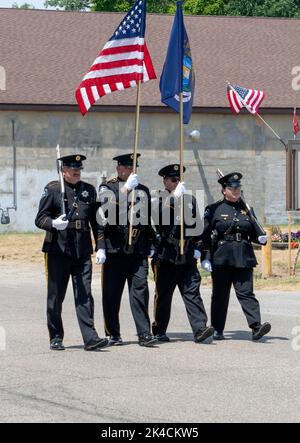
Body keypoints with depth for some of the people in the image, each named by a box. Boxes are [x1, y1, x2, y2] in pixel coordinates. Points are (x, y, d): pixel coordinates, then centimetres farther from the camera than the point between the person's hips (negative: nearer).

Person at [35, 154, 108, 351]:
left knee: (84, 295, -5)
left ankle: (90, 338, -9)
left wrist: (100, 246, 8)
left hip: (83, 252, 2)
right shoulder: (53, 189, 0)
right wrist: (54, 223, -24)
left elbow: (96, 220, 16)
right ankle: (56, 338, 15)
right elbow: (40, 219, -3)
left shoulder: (89, 190, 11)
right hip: (58, 251, -2)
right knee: (56, 296, 5)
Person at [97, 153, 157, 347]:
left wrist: (151, 245, 18)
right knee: (112, 293, 3)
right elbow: (107, 206, -17)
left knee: (140, 290, -7)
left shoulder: (143, 190, 17)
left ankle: (144, 334, -9)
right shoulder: (107, 188, 5)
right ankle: (113, 334, 12)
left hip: (138, 251, 2)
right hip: (115, 249, -2)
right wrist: (126, 188, -21)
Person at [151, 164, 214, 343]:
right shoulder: (158, 200, 3)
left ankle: (200, 329, -15)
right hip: (165, 256, -3)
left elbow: (197, 226, 17)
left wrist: (197, 248, 7)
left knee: (192, 292, -7)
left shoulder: (190, 200, 14)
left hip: (187, 256, 3)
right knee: (163, 295, 5)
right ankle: (159, 332, 16)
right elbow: (160, 217, -19)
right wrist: (175, 197, -22)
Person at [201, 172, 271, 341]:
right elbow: (205, 235, -1)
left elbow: (253, 233, 20)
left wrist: (261, 238, -2)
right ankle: (217, 330, 14)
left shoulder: (245, 209, 13)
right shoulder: (213, 210, 2)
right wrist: (205, 258, -8)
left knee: (246, 292, -7)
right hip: (221, 259, -2)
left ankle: (256, 327, -17)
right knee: (220, 294, 5)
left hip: (243, 258, 2)